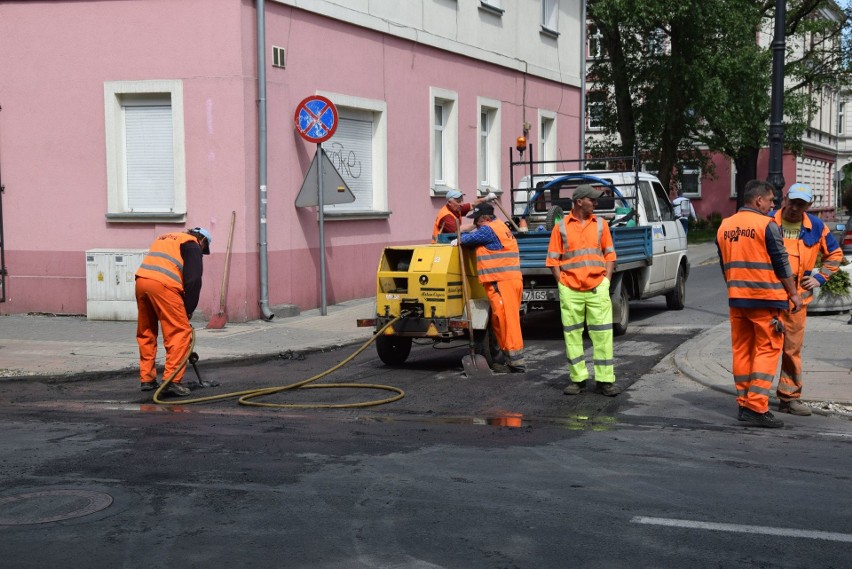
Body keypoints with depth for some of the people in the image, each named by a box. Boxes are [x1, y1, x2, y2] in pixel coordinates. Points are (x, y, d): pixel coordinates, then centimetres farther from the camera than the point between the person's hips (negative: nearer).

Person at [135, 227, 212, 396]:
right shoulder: (192, 245, 10)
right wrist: (189, 309, 7)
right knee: (180, 332, -3)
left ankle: (147, 379, 22)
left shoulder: (165, 239, 34)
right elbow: (193, 279, -2)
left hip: (141, 280, 8)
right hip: (162, 285, -8)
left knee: (146, 332, 19)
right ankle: (172, 380, -11)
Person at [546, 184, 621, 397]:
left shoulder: (600, 224, 10)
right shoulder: (561, 227, 3)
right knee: (572, 334, 4)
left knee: (603, 333, -3)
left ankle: (605, 380, 2)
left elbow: (609, 254, 12)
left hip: (597, 289, 1)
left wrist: (606, 281, 2)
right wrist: (562, 284, -3)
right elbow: (553, 259, 5)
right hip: (570, 290, -1)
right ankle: (578, 378, 14)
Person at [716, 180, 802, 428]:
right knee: (767, 350, -2)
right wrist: (793, 293, 1)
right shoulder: (766, 225, -10)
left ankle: (744, 404, 15)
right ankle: (757, 407, -8)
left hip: (736, 298, 6)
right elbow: (781, 263, -8)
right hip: (765, 298, -6)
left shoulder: (724, 226, 10)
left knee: (741, 350, 12)